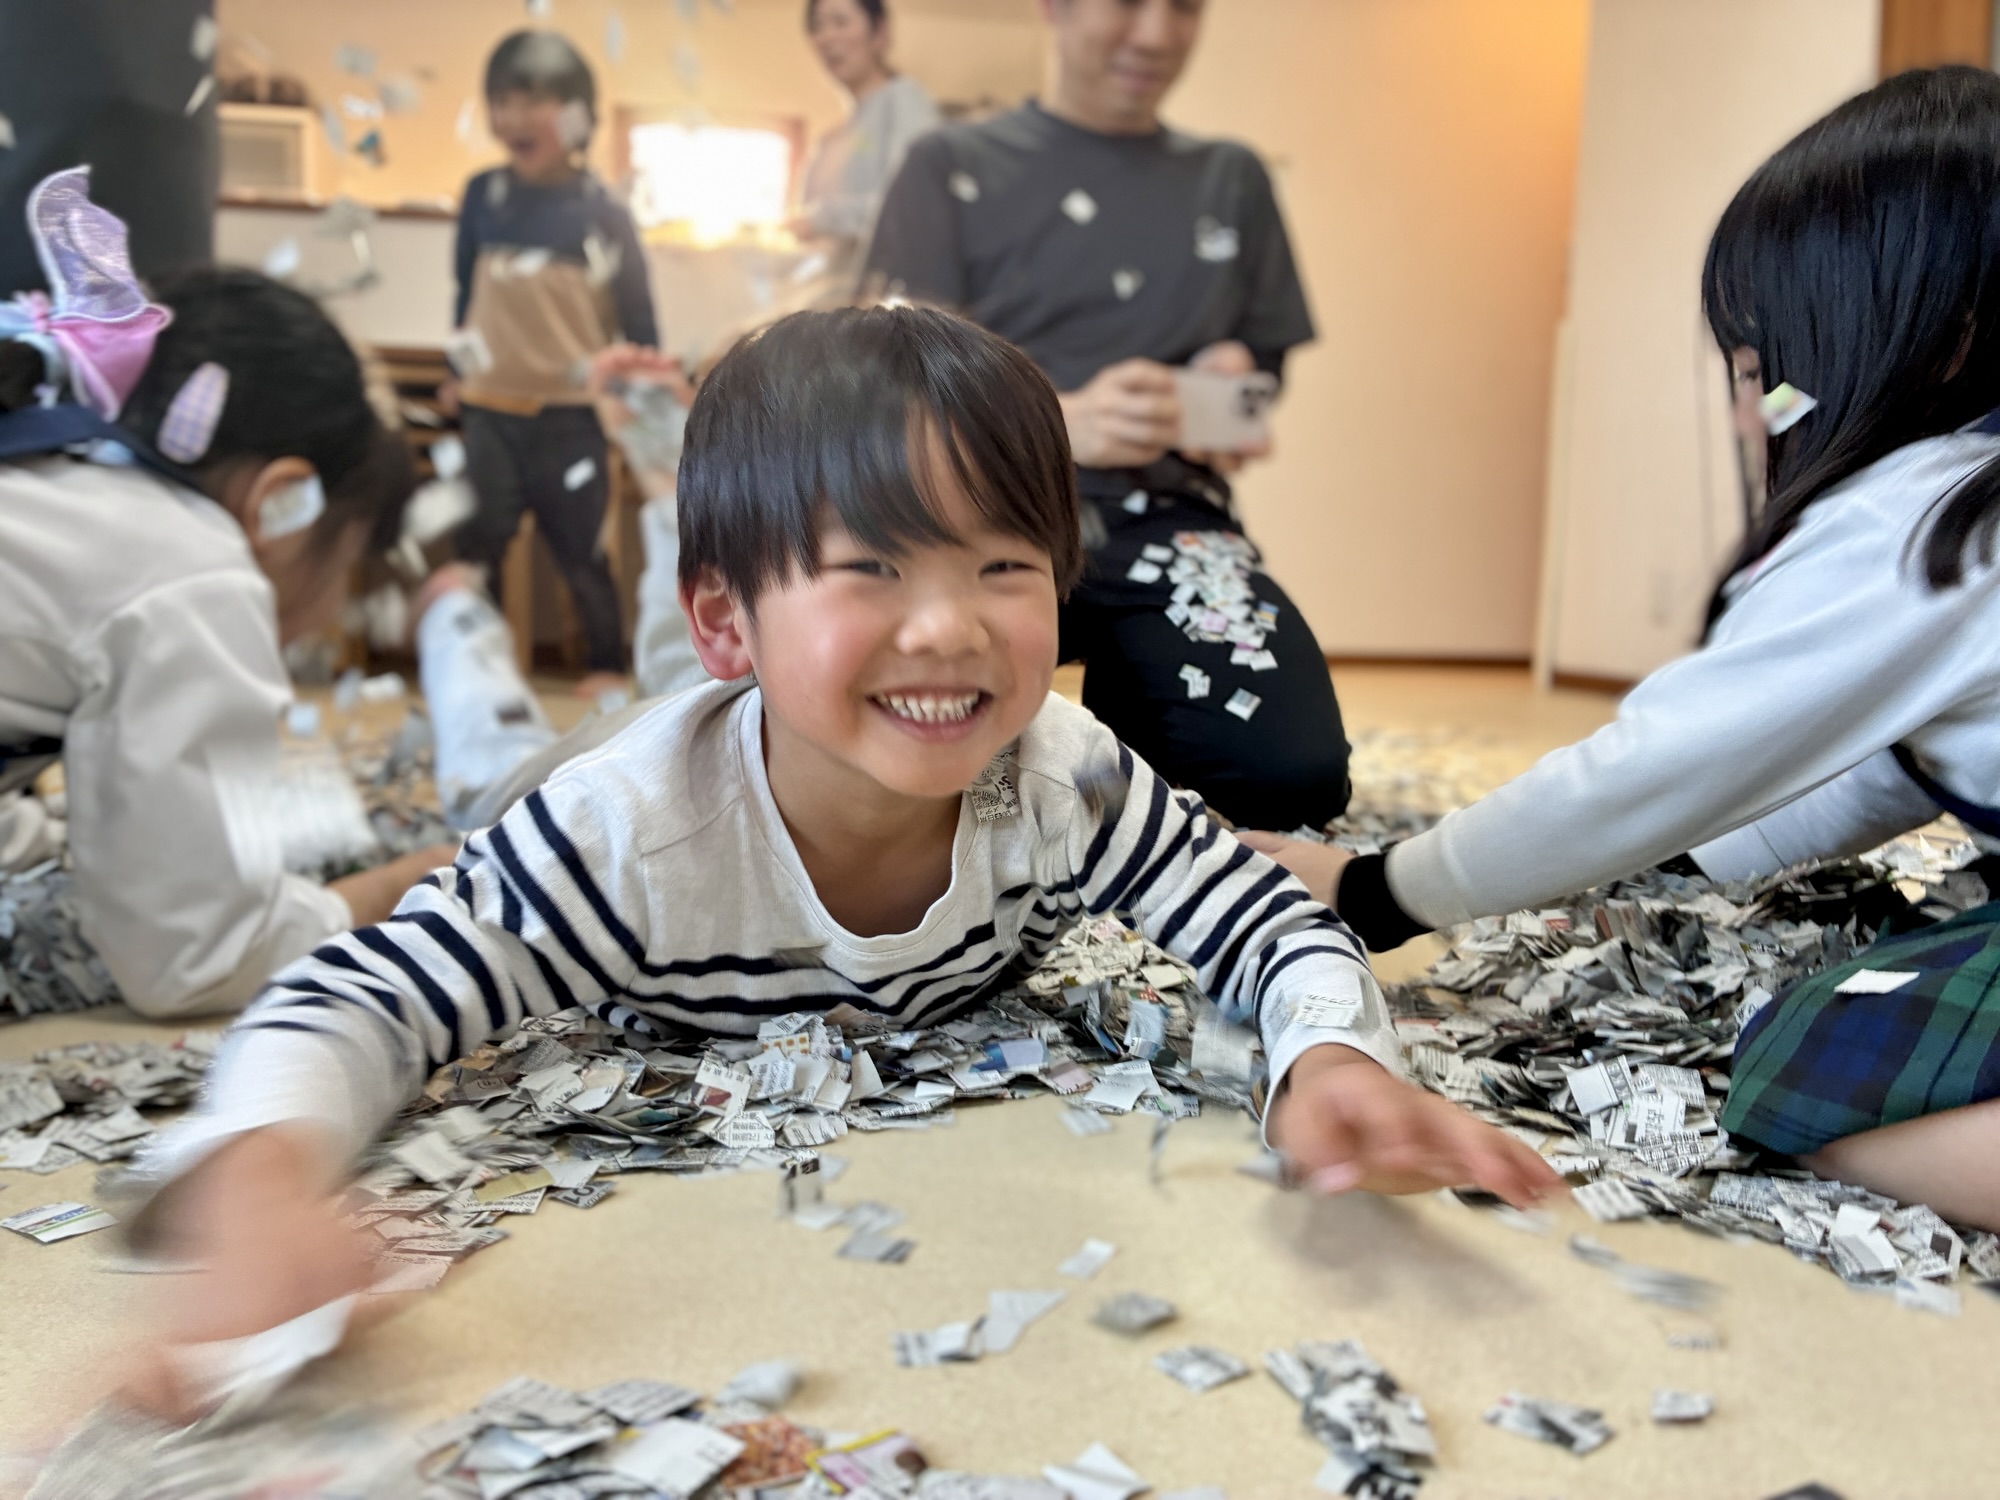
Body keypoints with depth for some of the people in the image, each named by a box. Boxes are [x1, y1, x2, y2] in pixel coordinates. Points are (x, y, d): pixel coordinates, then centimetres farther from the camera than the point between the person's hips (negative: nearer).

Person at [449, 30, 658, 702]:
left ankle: (608, 665, 23)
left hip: (571, 413, -2)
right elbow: (466, 289, 13)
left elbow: (637, 312, 0)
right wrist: (459, 363, 17)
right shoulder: (484, 195, 2)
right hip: (492, 410, 3)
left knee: (580, 548, 7)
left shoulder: (602, 212, -6)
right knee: (477, 544, 6)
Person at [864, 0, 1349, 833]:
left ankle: (1121, 711, 8)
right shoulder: (952, 167, 9)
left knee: (1297, 774, -24)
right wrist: (1063, 420, -21)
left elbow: (1264, 364, 22)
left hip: (1165, 518, 3)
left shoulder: (1232, 179, 20)